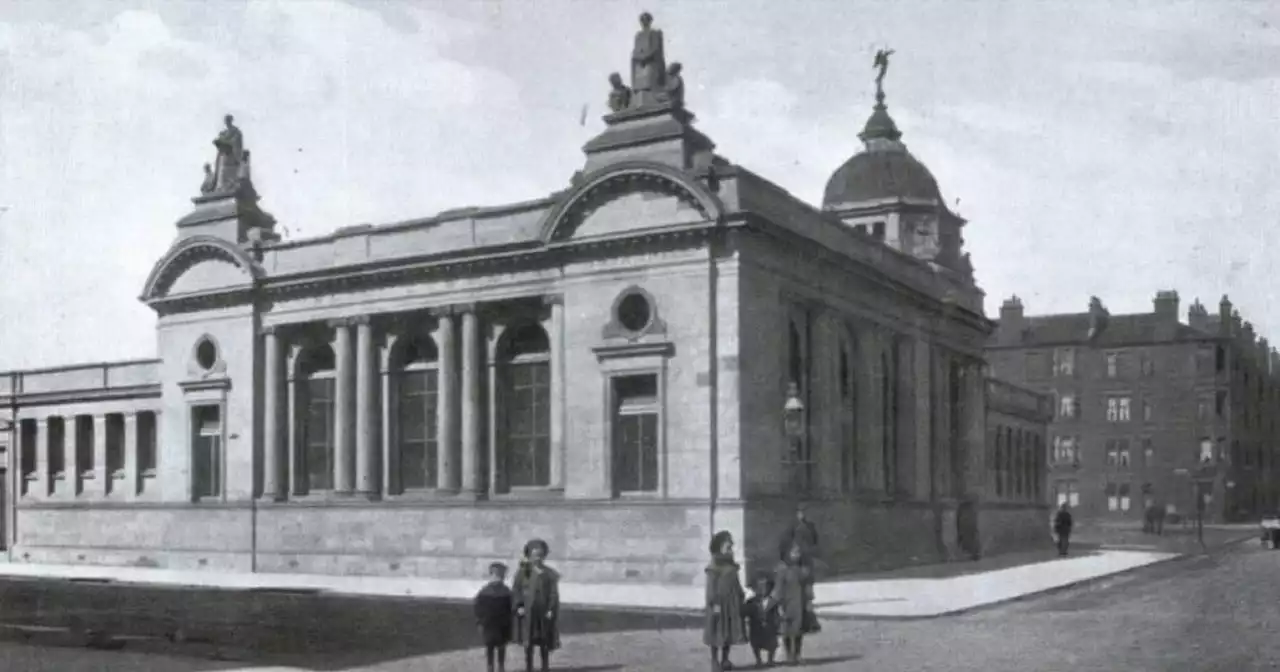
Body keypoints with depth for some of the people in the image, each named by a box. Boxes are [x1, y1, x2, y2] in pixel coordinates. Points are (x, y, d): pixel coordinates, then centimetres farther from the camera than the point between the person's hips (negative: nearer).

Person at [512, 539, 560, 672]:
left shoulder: (549, 574, -2)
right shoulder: (523, 572, -1)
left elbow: (554, 594, -2)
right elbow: (515, 590, 0)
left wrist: (550, 610, -10)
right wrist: (519, 606, -10)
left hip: (544, 612, 0)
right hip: (528, 612, 0)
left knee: (544, 643, 7)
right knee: (528, 643, 4)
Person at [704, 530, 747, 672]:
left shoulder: (731, 565, 12)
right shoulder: (714, 566, -12)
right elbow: (711, 587, -14)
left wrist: (740, 598, 14)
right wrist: (714, 603, -19)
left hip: (732, 604, 8)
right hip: (720, 604, -8)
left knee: (729, 632, 11)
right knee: (718, 634, -3)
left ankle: (724, 660, 19)